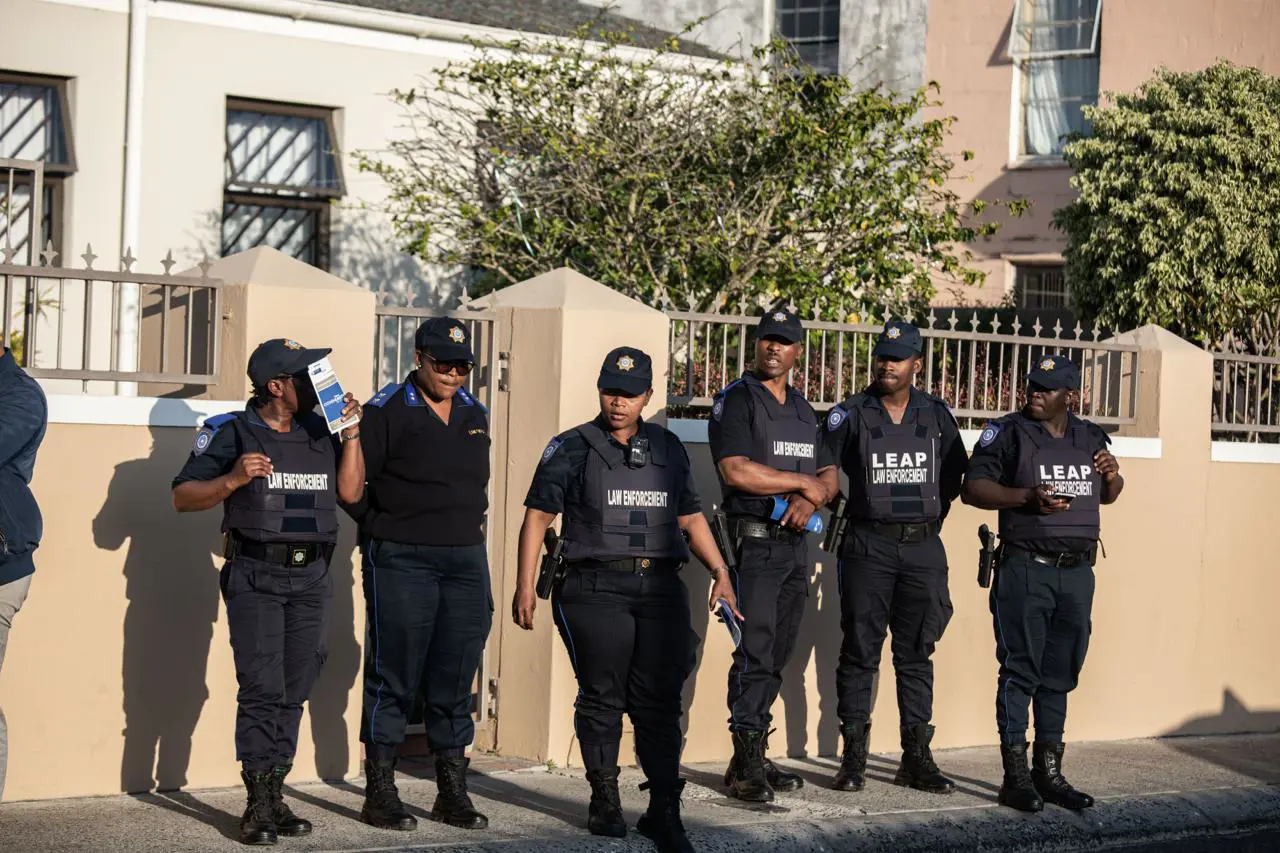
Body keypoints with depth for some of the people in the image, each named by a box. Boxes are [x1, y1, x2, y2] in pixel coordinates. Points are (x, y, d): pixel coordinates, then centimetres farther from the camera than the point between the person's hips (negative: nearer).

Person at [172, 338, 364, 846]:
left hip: (311, 576, 5)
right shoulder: (231, 432, -1)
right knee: (262, 689, -10)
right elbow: (183, 498, -3)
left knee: (294, 692, 6)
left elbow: (350, 491, 6)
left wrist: (351, 432, -1)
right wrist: (233, 480, -18)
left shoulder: (321, 431, 12)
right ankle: (258, 808, -6)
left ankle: (275, 796, 14)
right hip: (255, 577, -5)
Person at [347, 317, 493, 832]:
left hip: (466, 560, 6)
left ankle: (452, 793, 17)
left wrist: (466, 525, 15)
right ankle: (379, 793, 7)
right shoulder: (387, 412, -7)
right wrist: (382, 526, 0)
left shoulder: (474, 413, 12)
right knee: (393, 678, -1)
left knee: (454, 680, 9)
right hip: (402, 562, -6)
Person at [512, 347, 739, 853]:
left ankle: (664, 811, 5)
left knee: (660, 702, 1)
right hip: (595, 589, -3)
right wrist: (525, 586, -6)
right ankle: (604, 801, 15)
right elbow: (537, 517, 1)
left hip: (661, 588, 3)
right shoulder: (572, 449, 3)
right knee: (603, 698, 2)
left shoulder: (668, 450, 15)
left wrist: (720, 572, 11)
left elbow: (691, 517, 21)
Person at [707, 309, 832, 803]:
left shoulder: (803, 410, 18)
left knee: (777, 657, 7)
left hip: (795, 541, 7)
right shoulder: (736, 400, -4)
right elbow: (736, 470, -16)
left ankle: (757, 758, 12)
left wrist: (809, 502, -4)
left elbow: (824, 479, 19)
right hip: (754, 540, -7)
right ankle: (745, 766, -6)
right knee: (754, 654, -10)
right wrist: (800, 482, -8)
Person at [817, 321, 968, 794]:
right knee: (859, 652, 0)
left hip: (923, 547, 3)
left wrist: (930, 517, 10)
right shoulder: (850, 414, 0)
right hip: (868, 546, -3)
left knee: (916, 655, 8)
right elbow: (826, 474, -5)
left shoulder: (937, 415, 9)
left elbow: (955, 476, 16)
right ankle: (853, 757, 5)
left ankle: (917, 757, 13)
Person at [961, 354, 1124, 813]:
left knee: (1060, 676, 10)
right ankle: (1015, 776, -1)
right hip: (1026, 568, -5)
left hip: (1077, 570, 5)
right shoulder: (1009, 432, -2)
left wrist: (1112, 477, 3)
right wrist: (1028, 497, -18)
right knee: (1020, 672, -4)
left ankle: (1049, 772, 17)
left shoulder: (1091, 437, 14)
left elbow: (1107, 495, 26)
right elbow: (973, 487, -7)